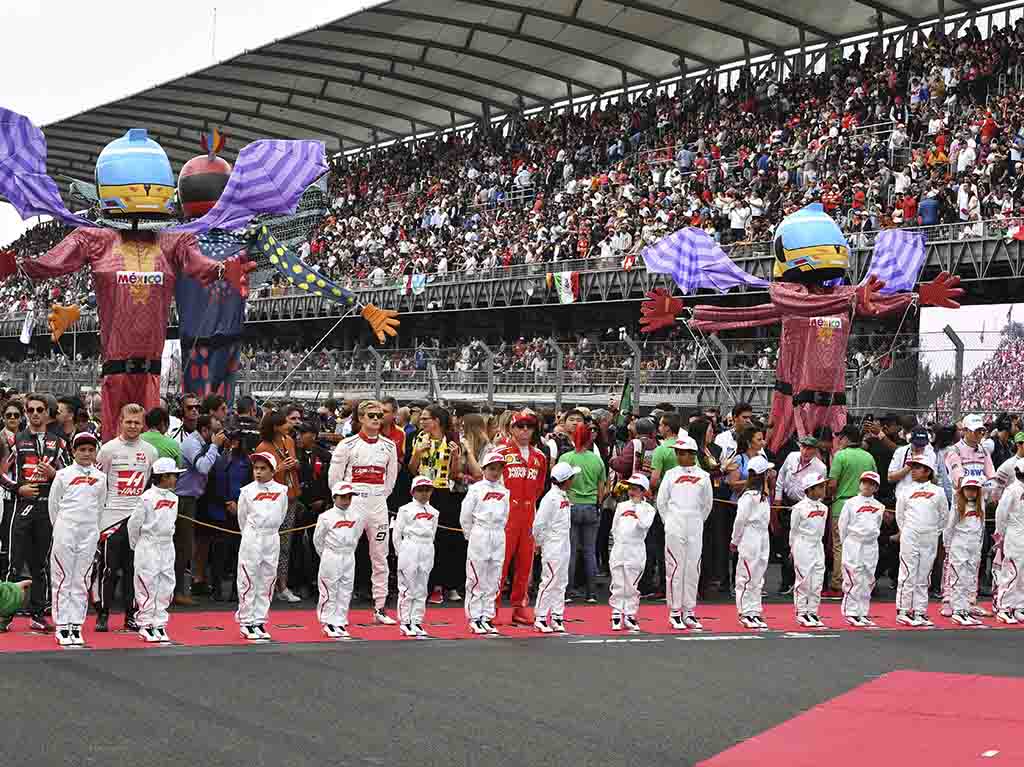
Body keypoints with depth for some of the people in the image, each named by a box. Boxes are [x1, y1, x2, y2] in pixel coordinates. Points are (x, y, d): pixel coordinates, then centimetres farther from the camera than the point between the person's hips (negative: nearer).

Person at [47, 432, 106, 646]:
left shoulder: (100, 477, 7)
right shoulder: (63, 474, 0)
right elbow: (53, 503, 6)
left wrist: (93, 528, 13)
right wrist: (60, 527, 10)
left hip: (89, 532, 2)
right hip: (66, 530, -2)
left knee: (81, 580, 6)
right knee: (62, 578, -1)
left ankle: (76, 627, 10)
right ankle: (62, 628, 4)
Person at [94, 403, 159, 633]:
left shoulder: (150, 451, 8)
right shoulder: (108, 449, -1)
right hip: (112, 516, -3)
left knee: (134, 568, 6)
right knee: (108, 567, -1)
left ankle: (131, 615, 14)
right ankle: (102, 615, 8)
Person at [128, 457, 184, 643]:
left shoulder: (173, 498, 7)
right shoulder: (148, 497, -14)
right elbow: (134, 523, -7)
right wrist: (136, 545, 3)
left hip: (167, 547, 7)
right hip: (148, 548, -7)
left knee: (165, 587, 8)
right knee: (147, 586, -2)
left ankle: (159, 624, 15)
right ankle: (145, 624, 7)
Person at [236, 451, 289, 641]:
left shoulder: (281, 490, 2)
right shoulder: (247, 491, -2)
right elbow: (242, 517, 9)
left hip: (272, 538, 3)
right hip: (251, 538, -2)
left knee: (266, 582, 7)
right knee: (248, 581, -2)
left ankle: (259, 622, 15)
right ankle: (246, 622, 6)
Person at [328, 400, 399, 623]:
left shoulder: (389, 446, 8)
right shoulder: (348, 445, -4)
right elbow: (334, 478, -1)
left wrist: (379, 498, 11)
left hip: (378, 506, 4)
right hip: (352, 505, -4)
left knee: (380, 558, 6)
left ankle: (380, 608, 13)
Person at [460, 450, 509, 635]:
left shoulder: (505, 492, 10)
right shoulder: (476, 488, -3)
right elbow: (465, 517, -1)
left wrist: (497, 533, 10)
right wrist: (472, 536, 2)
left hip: (498, 535, 5)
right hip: (479, 535, -5)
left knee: (493, 581, 6)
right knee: (476, 579, -3)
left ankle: (487, 618, 13)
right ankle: (474, 618, 3)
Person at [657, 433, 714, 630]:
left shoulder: (703, 476, 4)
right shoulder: (671, 475, 2)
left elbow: (708, 503, 14)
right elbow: (661, 501, 7)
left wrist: (699, 521, 12)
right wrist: (669, 522, 7)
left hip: (695, 528, 2)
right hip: (675, 527, -2)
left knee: (693, 569, 4)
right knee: (675, 567, -2)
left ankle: (689, 612, 12)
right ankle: (675, 612, 4)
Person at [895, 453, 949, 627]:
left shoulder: (938, 492, 5)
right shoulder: (906, 492, 3)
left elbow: (944, 516, 13)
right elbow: (900, 516, 11)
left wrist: (935, 532, 11)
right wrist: (907, 532, 9)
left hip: (929, 540, 2)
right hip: (909, 539, -1)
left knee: (923, 577, 8)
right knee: (907, 575, -3)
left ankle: (919, 612, 13)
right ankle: (902, 611, 2)